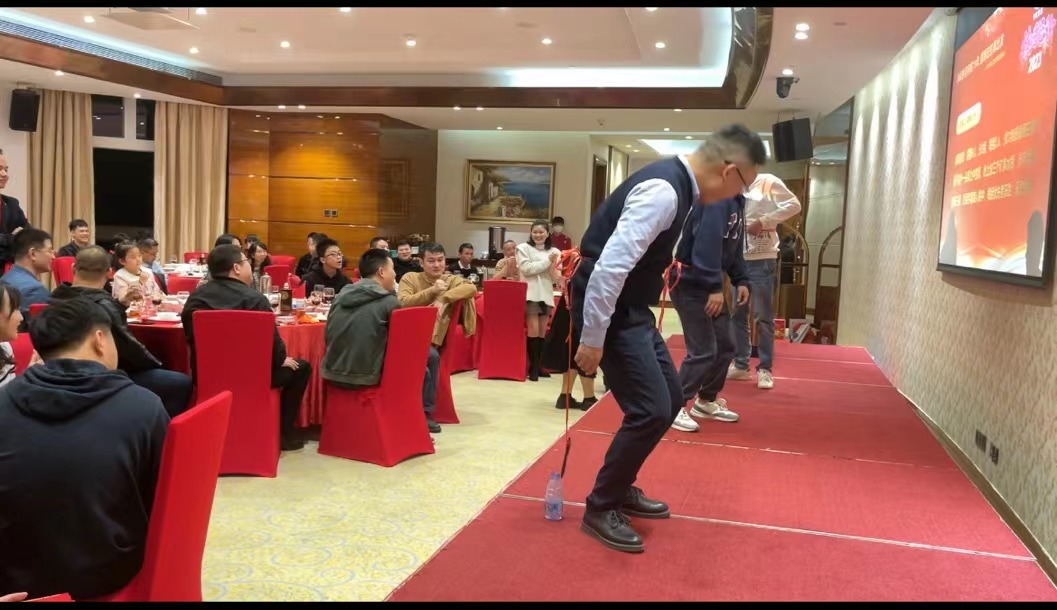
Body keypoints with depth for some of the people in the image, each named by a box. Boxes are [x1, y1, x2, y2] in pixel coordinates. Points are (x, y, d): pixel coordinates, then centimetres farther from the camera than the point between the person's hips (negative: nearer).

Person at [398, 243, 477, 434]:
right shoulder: (410, 278, 9)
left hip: (430, 341, 2)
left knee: (431, 357, -31)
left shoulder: (452, 280, 13)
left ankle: (425, 413, -15)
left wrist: (442, 298, -20)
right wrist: (432, 291, -14)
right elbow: (402, 303, -8)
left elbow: (472, 289, -10)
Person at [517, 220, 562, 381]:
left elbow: (556, 278, 8)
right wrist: (547, 261, -11)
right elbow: (526, 269, -11)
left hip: (546, 295, 4)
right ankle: (533, 368, -4)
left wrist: (553, 266, -12)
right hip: (530, 294, -4)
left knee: (542, 333, 7)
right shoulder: (524, 248, 2)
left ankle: (538, 366, 14)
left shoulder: (554, 251, 10)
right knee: (533, 331, -9)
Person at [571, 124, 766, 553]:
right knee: (650, 410, -9)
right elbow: (610, 266, -28)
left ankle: (621, 489, 29)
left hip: (631, 309, 10)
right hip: (608, 309, -10)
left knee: (670, 398, 15)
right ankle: (600, 508, 9)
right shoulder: (663, 191, -23)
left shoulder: (674, 182, 10)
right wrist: (592, 339, -24)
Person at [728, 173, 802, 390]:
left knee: (763, 317, -2)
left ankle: (765, 369, 6)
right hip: (739, 259, 6)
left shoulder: (768, 182, -2)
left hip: (762, 259, -5)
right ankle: (740, 364, 18)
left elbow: (794, 205, -9)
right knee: (738, 315, 9)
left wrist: (763, 221, -15)